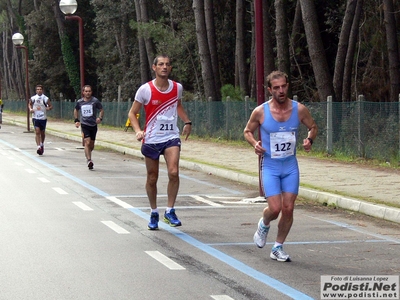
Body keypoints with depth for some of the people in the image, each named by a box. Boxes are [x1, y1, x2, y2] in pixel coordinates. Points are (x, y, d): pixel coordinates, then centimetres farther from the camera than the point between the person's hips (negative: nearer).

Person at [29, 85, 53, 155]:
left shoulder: (45, 98, -5)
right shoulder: (33, 98, -1)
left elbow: (51, 106, 2)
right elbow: (30, 104, 18)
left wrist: (48, 108, -20)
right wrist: (30, 109, -2)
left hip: (43, 118, 0)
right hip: (35, 117, 0)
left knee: (42, 132, 14)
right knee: (37, 131, -14)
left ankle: (42, 144, 39)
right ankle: (38, 147, -19)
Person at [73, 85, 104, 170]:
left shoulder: (95, 101, -3)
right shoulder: (79, 102, 3)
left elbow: (101, 110, 4)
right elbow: (76, 110, 22)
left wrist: (100, 118, -14)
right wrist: (76, 120, 12)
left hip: (93, 125, 1)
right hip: (84, 124, -1)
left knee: (91, 145, 9)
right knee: (87, 142, -18)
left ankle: (87, 155, 37)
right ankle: (89, 160, -21)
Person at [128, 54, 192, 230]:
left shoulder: (177, 88, 2)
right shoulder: (145, 90, -8)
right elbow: (132, 113, 0)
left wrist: (187, 122, 13)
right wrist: (137, 130, -16)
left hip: (171, 137, 1)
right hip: (151, 139, -1)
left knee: (173, 173, -18)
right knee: (152, 178, 7)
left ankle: (170, 211, -5)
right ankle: (154, 213, 26)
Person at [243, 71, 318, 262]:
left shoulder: (299, 109, -6)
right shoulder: (260, 112, -10)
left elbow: (313, 126, 11)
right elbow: (248, 131, 5)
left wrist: (309, 139, -10)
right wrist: (254, 144, -15)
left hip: (291, 167, 2)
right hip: (270, 166, -2)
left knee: (288, 209, 0)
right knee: (275, 208, -12)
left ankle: (278, 248, 18)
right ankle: (264, 225, 24)